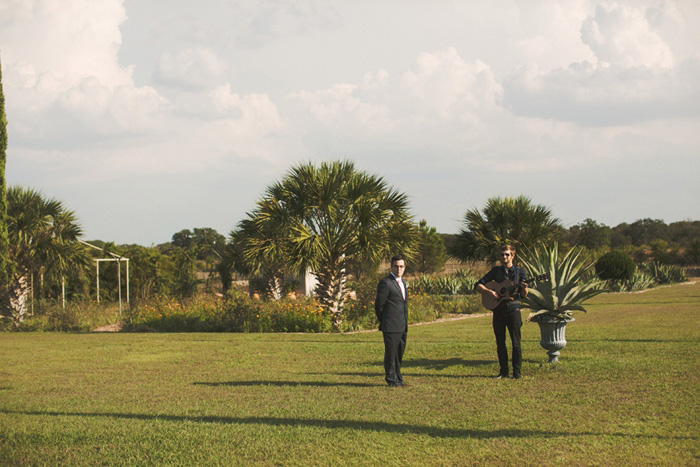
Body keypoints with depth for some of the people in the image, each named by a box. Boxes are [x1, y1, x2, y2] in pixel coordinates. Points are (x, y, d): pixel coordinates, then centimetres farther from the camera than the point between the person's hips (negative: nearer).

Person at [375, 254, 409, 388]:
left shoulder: (402, 282, 16)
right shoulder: (386, 283, -12)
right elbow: (379, 305, -10)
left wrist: (405, 323, 17)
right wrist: (383, 323, 0)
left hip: (402, 326, 8)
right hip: (391, 327, -8)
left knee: (399, 353, 14)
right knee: (391, 354, -2)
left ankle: (398, 379, 24)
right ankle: (391, 380, 6)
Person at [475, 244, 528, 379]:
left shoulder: (519, 272, 5)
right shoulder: (496, 270, 9)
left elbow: (524, 295, 4)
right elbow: (478, 285, 7)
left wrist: (524, 288, -18)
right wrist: (489, 292, -10)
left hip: (513, 308, -2)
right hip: (498, 309, 2)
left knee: (516, 342, -5)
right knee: (500, 342, 6)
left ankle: (517, 372, 2)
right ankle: (503, 371, 14)